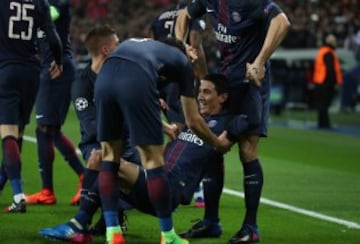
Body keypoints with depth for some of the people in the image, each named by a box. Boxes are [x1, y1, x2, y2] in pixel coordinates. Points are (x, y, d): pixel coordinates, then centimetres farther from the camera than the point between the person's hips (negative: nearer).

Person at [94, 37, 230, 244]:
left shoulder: (141, 45, 42)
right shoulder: (182, 62, 29)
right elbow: (193, 121, 32)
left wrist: (165, 128, 66)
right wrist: (218, 143, 49)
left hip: (105, 77, 5)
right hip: (135, 81, -5)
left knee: (110, 155, 19)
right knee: (153, 160, 7)